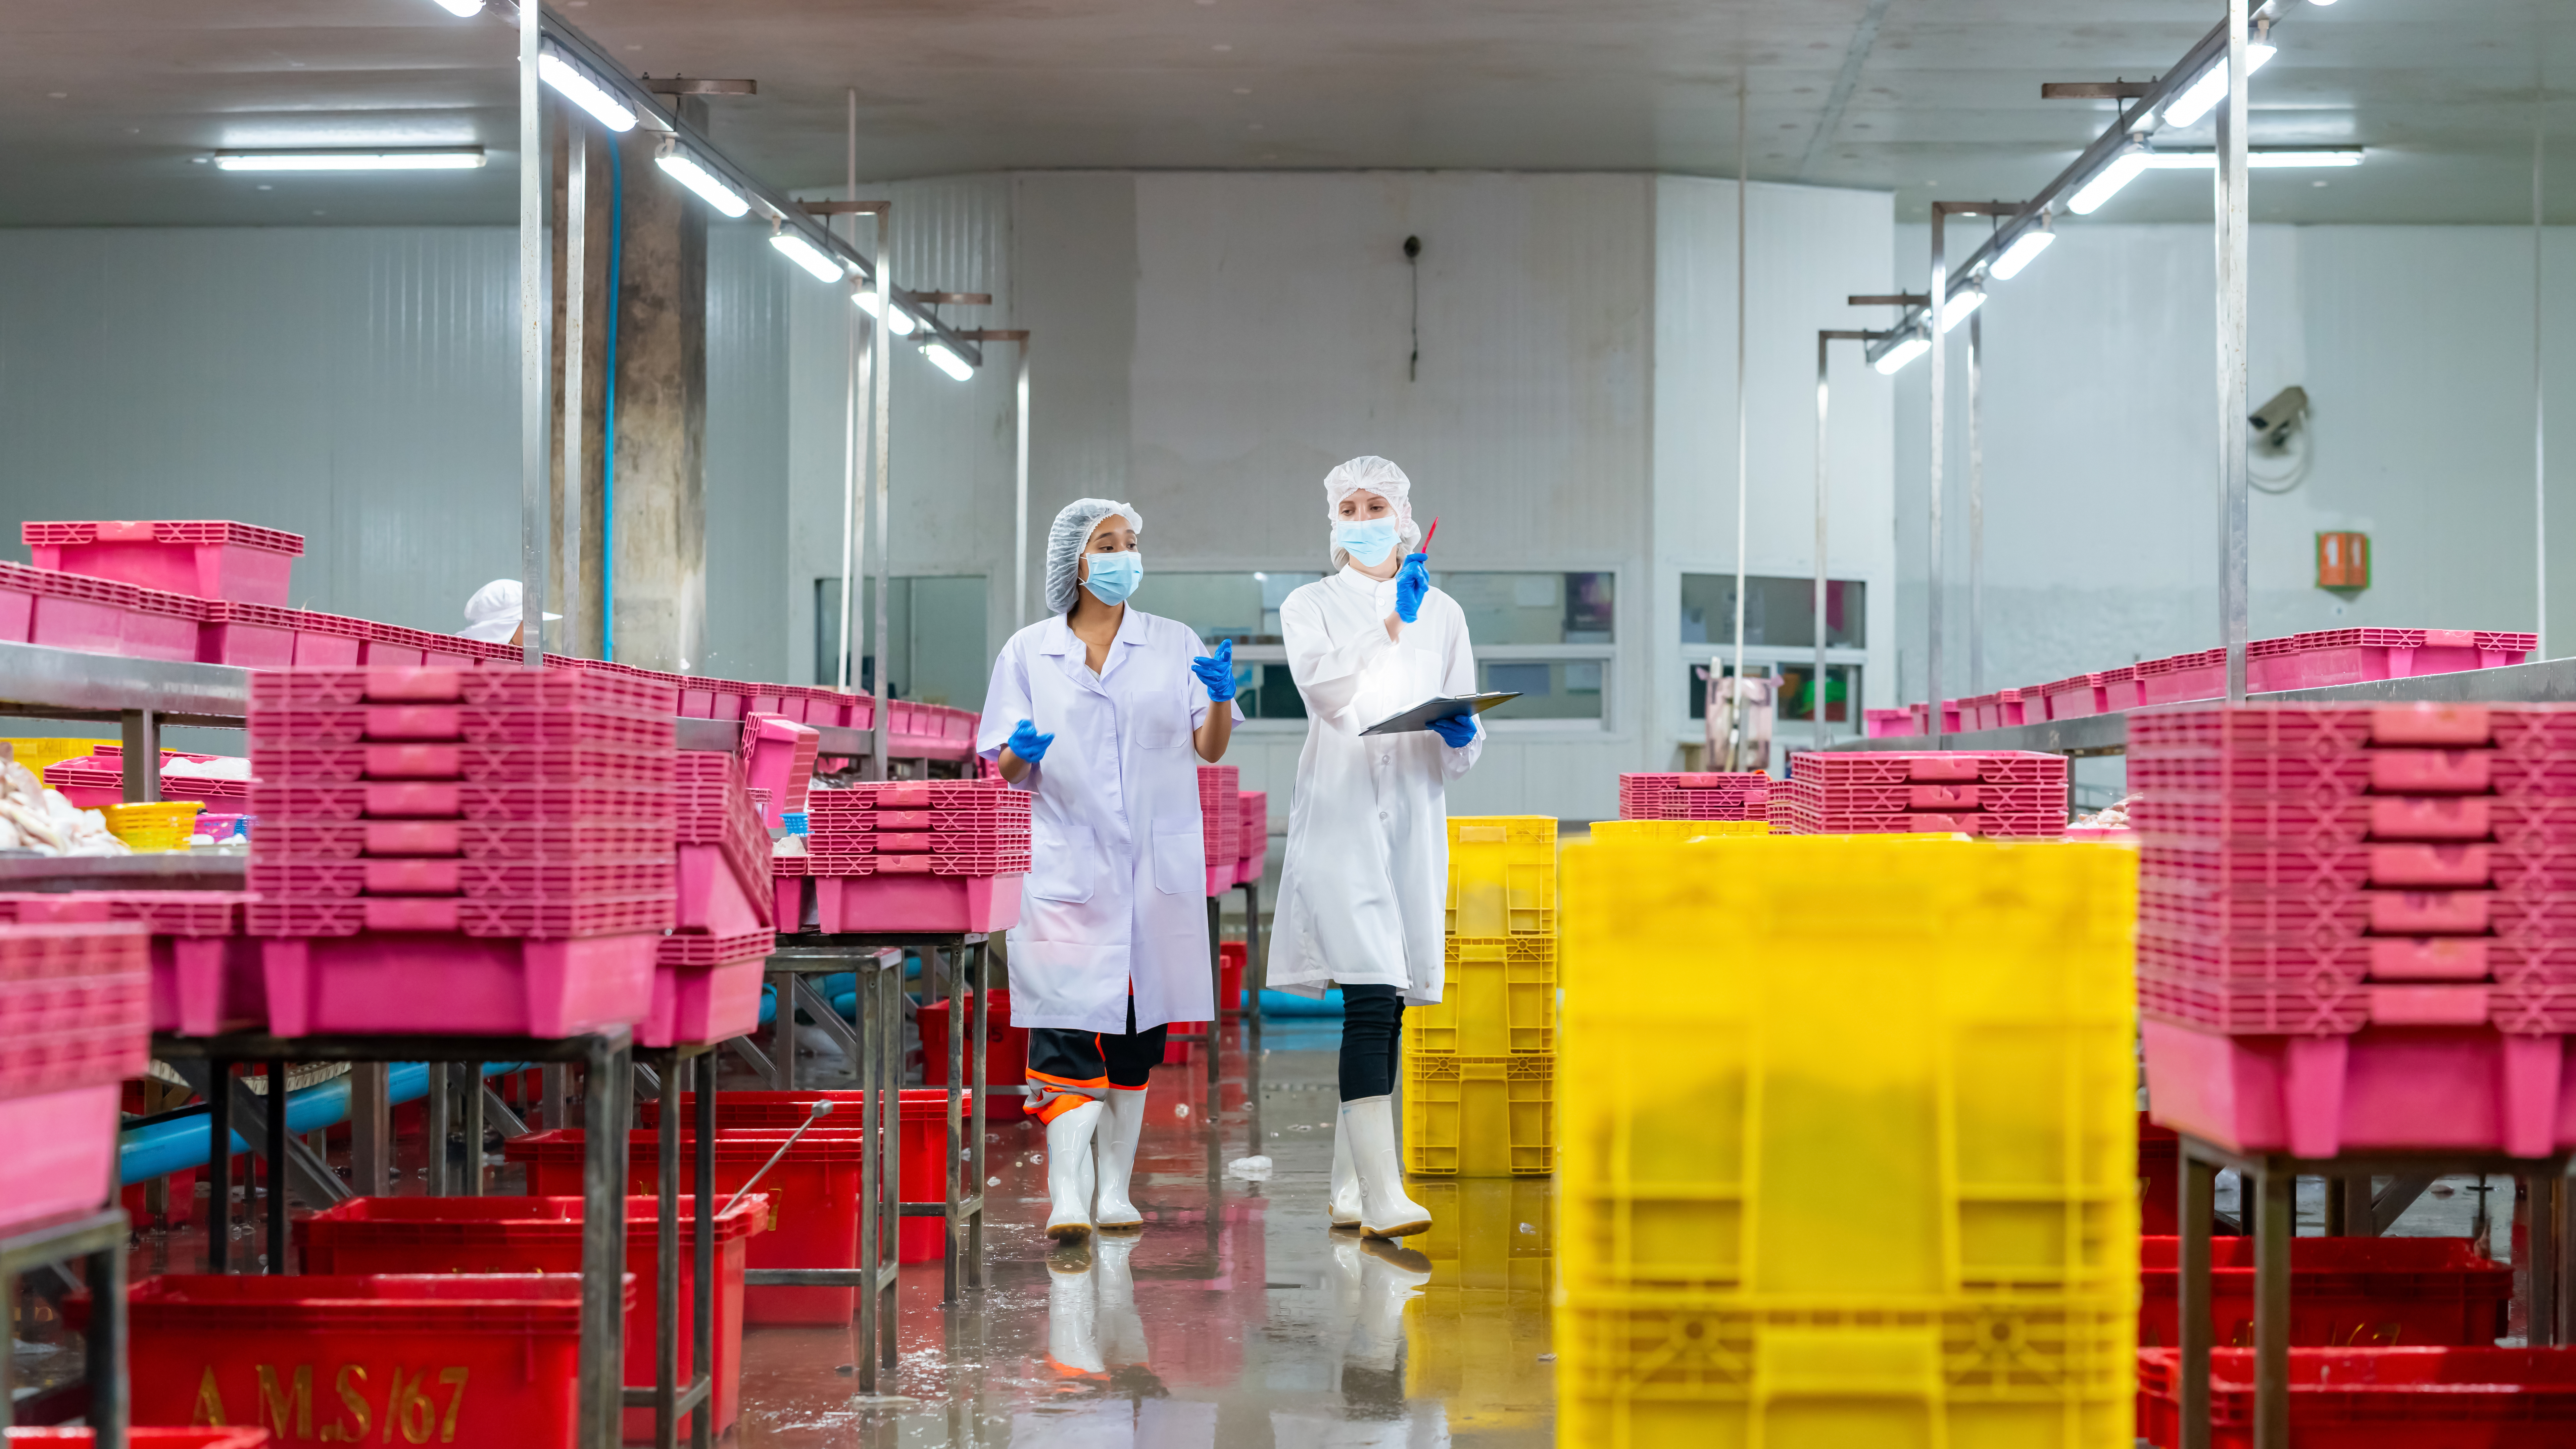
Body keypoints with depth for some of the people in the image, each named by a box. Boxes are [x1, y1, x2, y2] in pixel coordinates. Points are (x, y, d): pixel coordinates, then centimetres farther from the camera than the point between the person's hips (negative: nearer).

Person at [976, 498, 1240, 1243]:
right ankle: (1068, 1195, -17)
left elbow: (1210, 748, 5)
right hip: (1067, 865, -2)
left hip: (1156, 866, 2)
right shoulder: (1029, 653, 8)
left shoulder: (1174, 645, 10)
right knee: (1067, 1024, -13)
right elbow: (1006, 770, 8)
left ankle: (1114, 1187, 14)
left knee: (1137, 1030, 5)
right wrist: (1022, 752, -14)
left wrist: (1220, 697, -15)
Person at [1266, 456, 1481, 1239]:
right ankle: (1383, 1195, -24)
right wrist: (1390, 625, -20)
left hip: (1413, 820, 4)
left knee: (1386, 1008, 7)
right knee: (1369, 999, -17)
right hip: (1339, 815, -4)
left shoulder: (1442, 613, 15)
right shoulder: (1310, 607, 7)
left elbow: (1465, 751, 15)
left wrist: (1461, 734, -7)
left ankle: (1349, 1189, 17)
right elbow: (1324, 689, -14)